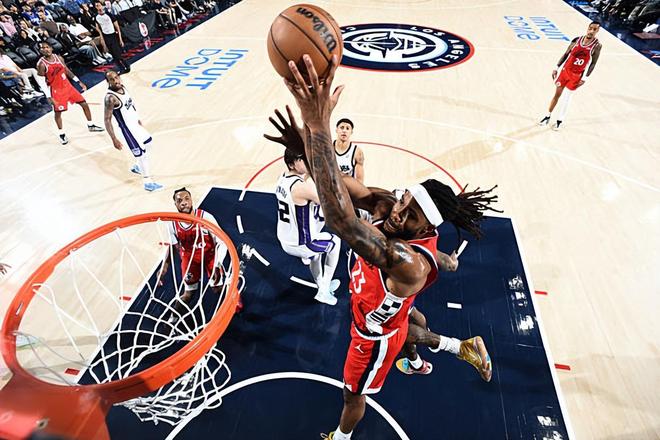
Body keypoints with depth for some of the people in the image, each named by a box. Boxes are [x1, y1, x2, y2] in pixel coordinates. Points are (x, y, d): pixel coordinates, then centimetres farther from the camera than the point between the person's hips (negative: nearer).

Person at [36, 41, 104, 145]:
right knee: (58, 112, 3)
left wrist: (79, 82, 7)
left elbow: (67, 71, 12)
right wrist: (49, 97, -17)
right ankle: (62, 134, 16)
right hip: (56, 90, -5)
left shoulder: (58, 57, 0)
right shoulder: (41, 64, -14)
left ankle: (90, 125, 23)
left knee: (84, 104, 6)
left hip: (67, 86, 5)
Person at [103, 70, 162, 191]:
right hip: (128, 129, -9)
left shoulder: (122, 87, 0)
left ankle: (137, 167, 44)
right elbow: (107, 120, -22)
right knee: (141, 153, -6)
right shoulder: (110, 98, -25)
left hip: (136, 123, 9)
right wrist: (114, 139, -23)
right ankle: (148, 182, 3)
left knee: (147, 143, 27)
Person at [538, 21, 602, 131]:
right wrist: (557, 68, 1)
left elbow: (593, 63, -7)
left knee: (566, 98, 0)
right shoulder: (577, 40, -3)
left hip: (577, 76, -3)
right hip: (565, 70, 3)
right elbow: (566, 54, 6)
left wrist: (585, 78, -13)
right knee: (557, 94, 9)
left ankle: (560, 120, 14)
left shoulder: (597, 45, -9)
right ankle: (548, 116, 21)